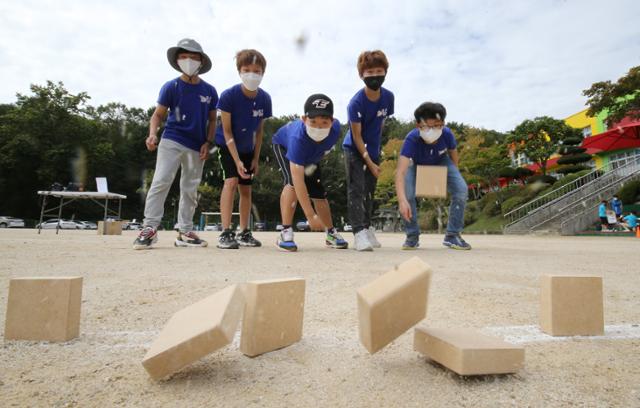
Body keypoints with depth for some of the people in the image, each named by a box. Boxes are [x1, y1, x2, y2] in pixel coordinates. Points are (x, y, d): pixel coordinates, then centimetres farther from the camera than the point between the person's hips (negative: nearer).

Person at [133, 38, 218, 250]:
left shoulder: (209, 91, 3)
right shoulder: (171, 87, -2)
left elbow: (212, 119, 10)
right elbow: (158, 114, 0)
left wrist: (208, 142, -2)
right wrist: (152, 134, -18)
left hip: (197, 147, 3)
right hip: (171, 141, -3)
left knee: (190, 190, 7)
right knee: (161, 181, -14)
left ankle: (185, 231, 15)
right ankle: (150, 227, -8)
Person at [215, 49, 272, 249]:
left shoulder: (264, 98, -13)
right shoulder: (229, 95, -23)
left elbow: (259, 131, -3)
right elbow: (226, 131, -20)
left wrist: (256, 158, -2)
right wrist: (237, 161, -25)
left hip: (248, 149, 4)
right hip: (227, 146, -4)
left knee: (246, 189, 6)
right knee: (231, 181, -22)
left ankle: (244, 233, 17)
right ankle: (226, 233, -19)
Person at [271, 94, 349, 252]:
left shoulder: (336, 127, -33)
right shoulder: (298, 137, -47)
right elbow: (298, 180, -49)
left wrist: (314, 163, -9)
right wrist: (311, 215, -50)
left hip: (311, 156, 5)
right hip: (284, 145, -4)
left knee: (318, 192, 5)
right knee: (292, 182, -31)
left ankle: (331, 233, 22)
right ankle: (285, 232, -23)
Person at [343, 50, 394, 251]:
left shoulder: (388, 97, -7)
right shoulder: (356, 102, -22)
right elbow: (356, 135, -19)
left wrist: (376, 146, 7)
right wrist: (369, 163, -18)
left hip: (373, 150, 5)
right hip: (354, 149, -5)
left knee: (369, 190, 13)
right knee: (356, 189, -12)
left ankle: (367, 227, 28)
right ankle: (359, 233, -13)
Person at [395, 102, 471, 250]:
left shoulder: (447, 134, -32)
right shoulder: (411, 139, -41)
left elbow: (453, 152, -6)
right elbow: (400, 172, -52)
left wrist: (453, 176, -7)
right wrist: (402, 200, -64)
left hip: (441, 162, 2)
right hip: (417, 165, -2)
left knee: (462, 190, -18)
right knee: (407, 194, -26)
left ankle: (452, 235, 2)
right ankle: (412, 236, -2)